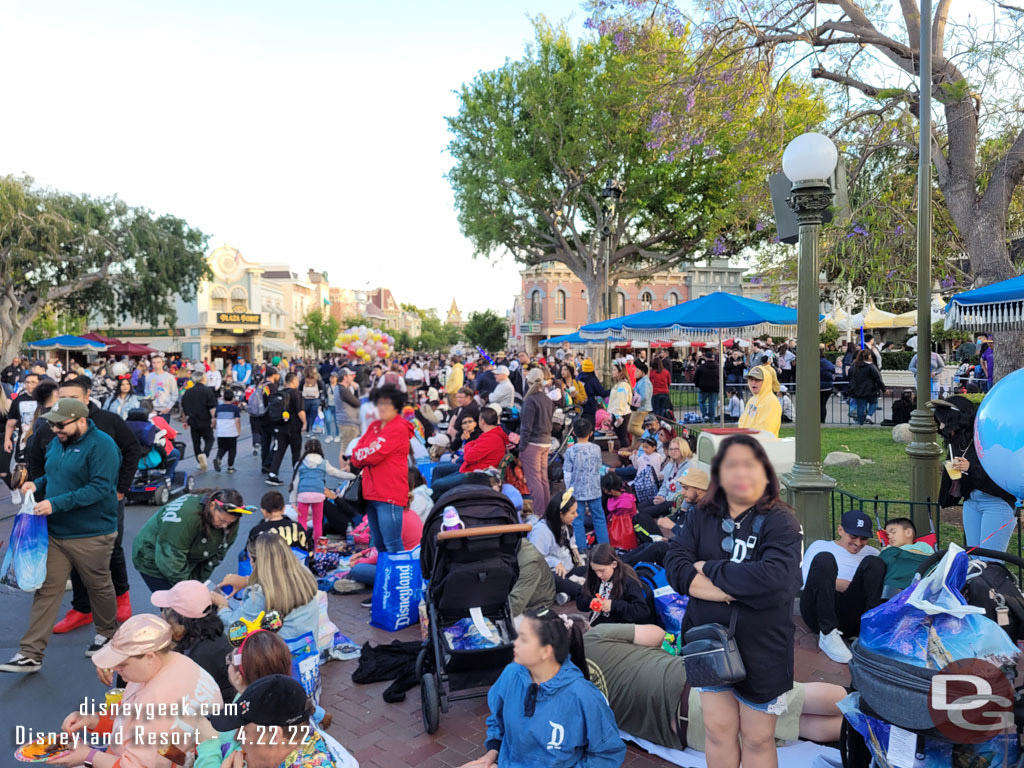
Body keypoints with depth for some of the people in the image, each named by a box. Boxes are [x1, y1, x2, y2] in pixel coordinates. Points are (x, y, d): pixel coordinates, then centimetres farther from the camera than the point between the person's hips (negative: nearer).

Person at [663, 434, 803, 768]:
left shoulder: (781, 521, -12)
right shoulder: (702, 517, -1)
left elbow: (774, 577, -28)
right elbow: (675, 567, -13)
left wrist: (710, 569, -18)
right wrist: (740, 588, -23)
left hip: (761, 648, -3)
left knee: (757, 739, 13)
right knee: (718, 730, 14)